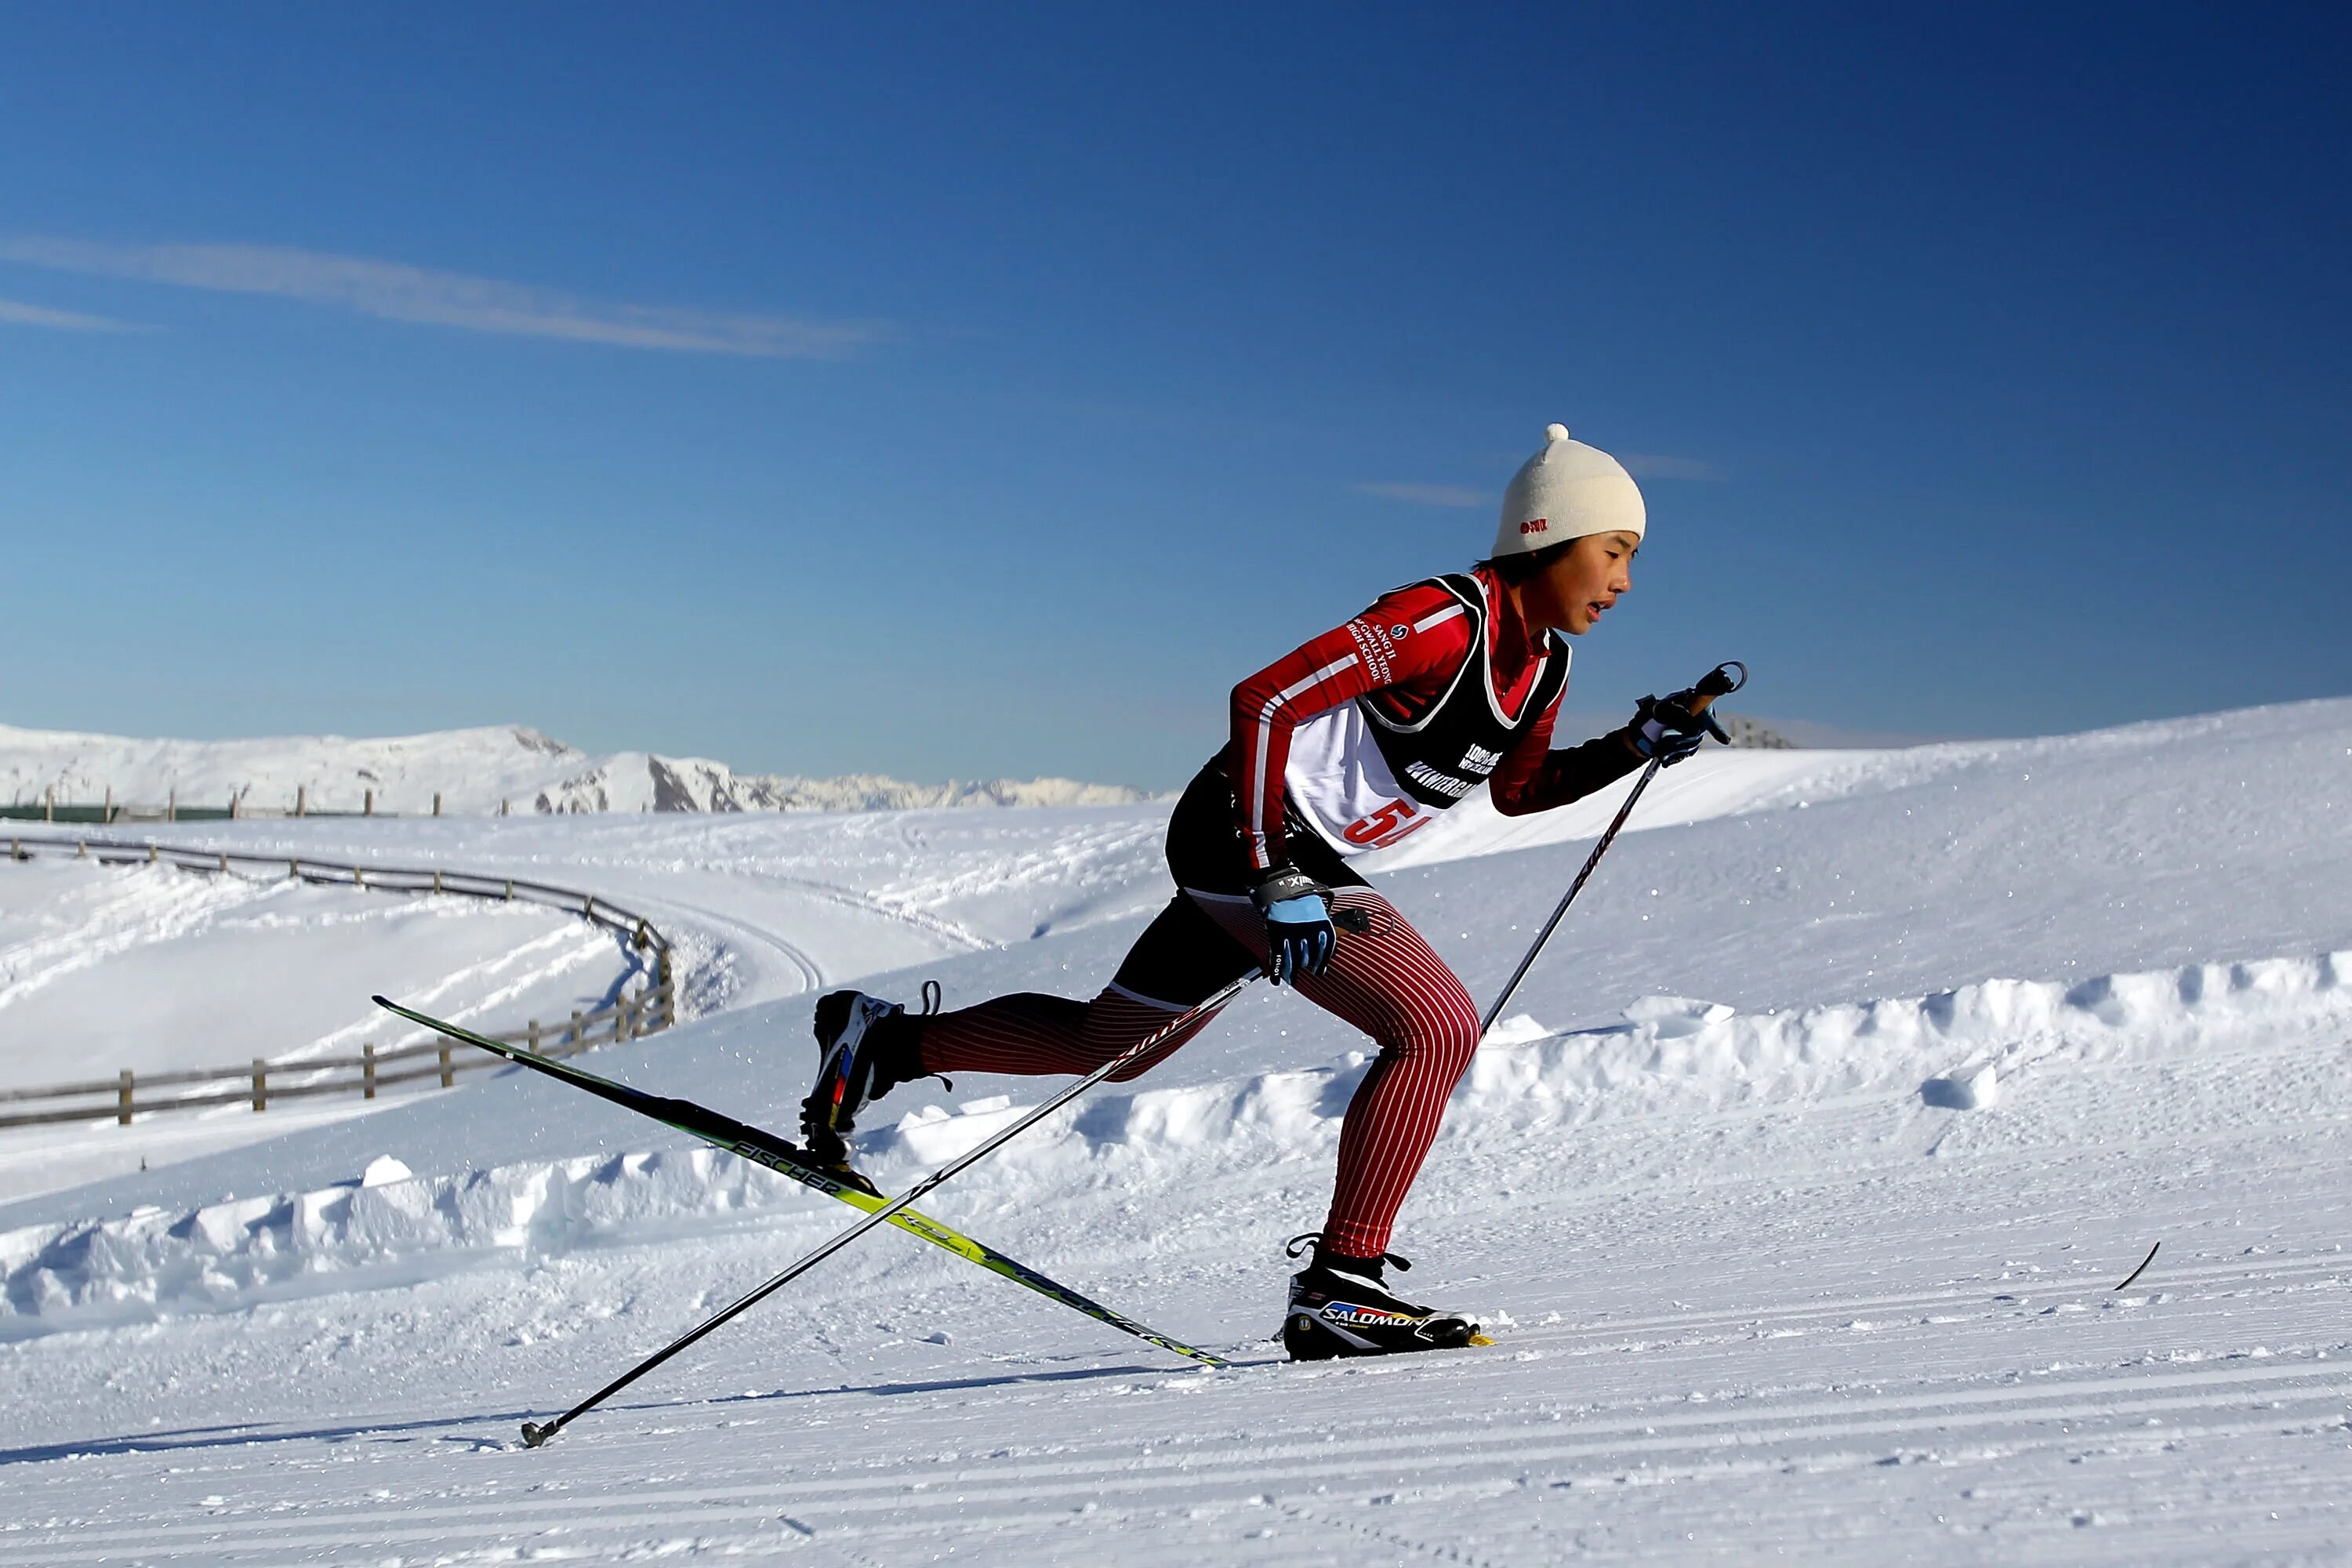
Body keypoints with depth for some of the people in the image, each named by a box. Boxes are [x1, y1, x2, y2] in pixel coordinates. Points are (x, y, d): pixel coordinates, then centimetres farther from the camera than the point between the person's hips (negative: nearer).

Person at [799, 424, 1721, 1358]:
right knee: (1438, 1028, -17)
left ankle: (883, 1041, 29)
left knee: (1107, 1045, 18)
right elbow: (1264, 699, -25)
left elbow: (1518, 791, 24)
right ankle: (1340, 1286, -12)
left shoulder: (1541, 663, 7)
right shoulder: (1442, 622, -21)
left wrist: (1633, 749, 9)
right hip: (1254, 838, -9)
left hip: (1298, 857, 9)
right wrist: (1280, 879, -28)